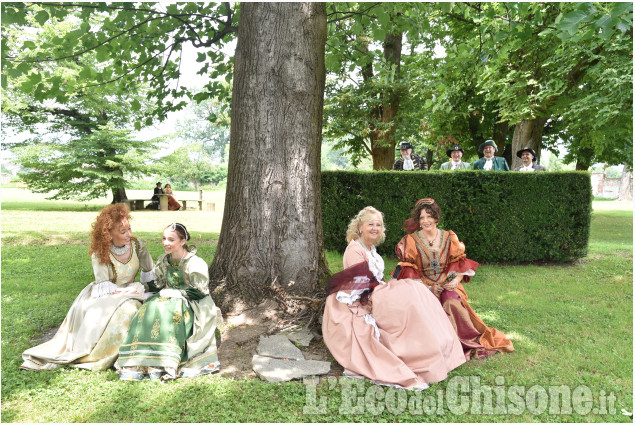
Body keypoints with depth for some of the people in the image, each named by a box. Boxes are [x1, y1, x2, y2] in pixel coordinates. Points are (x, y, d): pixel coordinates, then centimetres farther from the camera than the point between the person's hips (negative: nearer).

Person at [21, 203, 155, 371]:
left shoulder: (137, 245, -8)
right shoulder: (99, 252, -15)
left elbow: (149, 272, 6)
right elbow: (104, 285, -13)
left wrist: (145, 288, -5)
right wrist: (122, 291, -24)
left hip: (129, 290, 2)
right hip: (103, 294, -2)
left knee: (128, 309, -30)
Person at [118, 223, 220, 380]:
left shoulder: (195, 264, -11)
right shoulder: (163, 261, 9)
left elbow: (199, 292, -11)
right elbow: (158, 285, 18)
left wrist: (176, 293, -13)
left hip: (190, 304, -5)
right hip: (168, 298, 6)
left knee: (168, 314, -34)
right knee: (148, 310, -24)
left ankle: (160, 366, -35)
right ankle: (138, 365, -31)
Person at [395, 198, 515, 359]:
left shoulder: (449, 238, 7)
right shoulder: (411, 241, 1)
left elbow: (460, 263, 11)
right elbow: (407, 272, -1)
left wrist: (456, 280, -10)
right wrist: (426, 287, -13)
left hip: (448, 285, 1)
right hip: (423, 287, -1)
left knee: (452, 302, -29)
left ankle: (471, 340, -11)